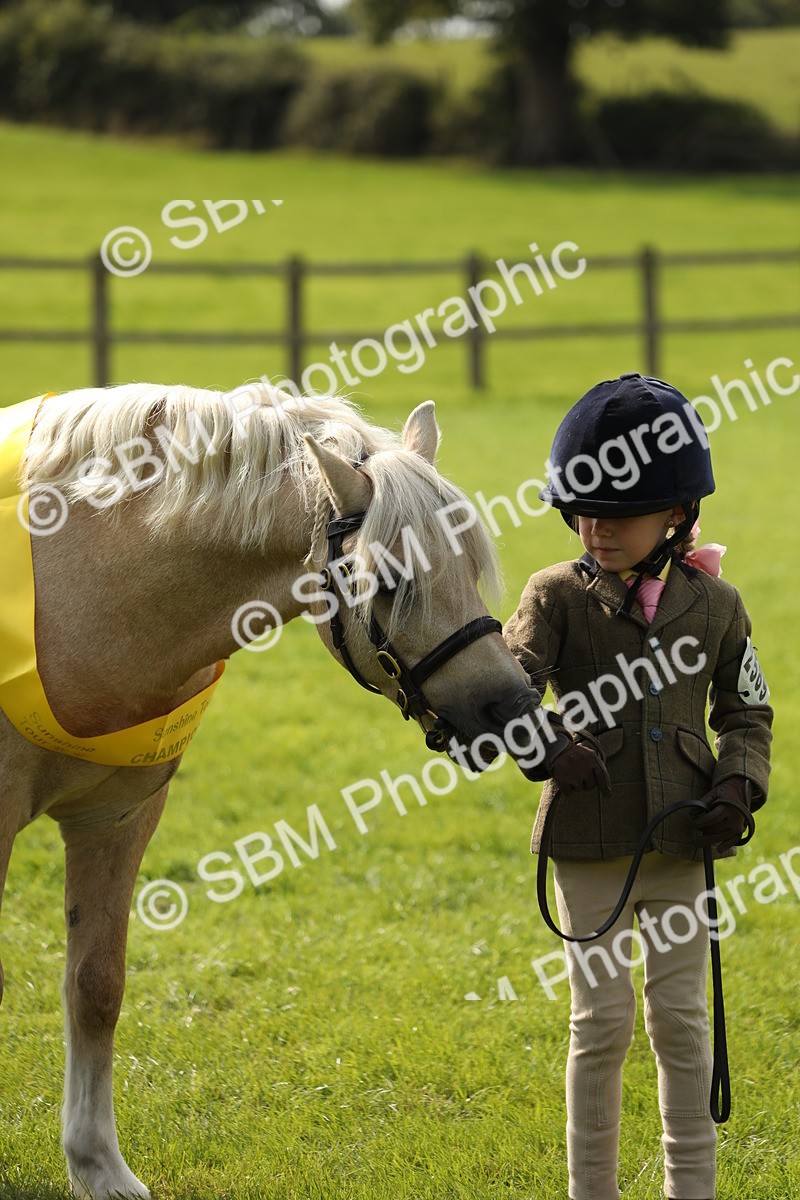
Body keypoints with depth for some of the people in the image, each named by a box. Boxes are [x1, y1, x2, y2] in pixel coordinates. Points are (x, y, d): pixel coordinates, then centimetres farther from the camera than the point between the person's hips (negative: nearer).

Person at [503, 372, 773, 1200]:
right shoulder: (559, 596, -3)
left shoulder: (713, 604, 3)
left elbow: (746, 711, 12)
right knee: (603, 1019, 1)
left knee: (681, 1019, 7)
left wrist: (737, 788, -5)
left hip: (681, 847, 2)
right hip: (589, 840, -2)